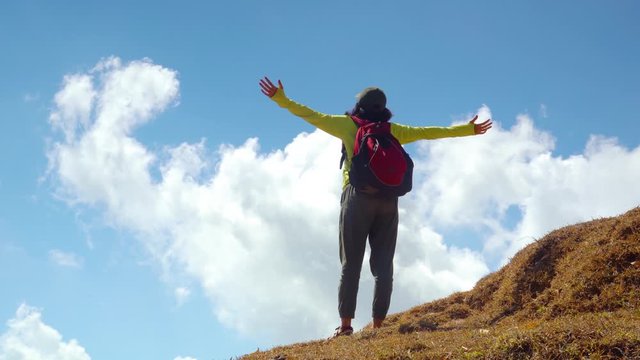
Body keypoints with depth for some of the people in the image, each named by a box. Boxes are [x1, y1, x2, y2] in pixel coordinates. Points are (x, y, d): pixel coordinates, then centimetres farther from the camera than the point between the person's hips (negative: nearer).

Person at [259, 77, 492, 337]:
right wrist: (467, 130, 30)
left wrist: (281, 99, 9)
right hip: (387, 200, 2)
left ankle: (345, 323, -10)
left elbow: (312, 116, 6)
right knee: (383, 264, 2)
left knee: (351, 263, -4)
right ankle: (378, 323, -3)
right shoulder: (392, 131, 17)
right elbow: (427, 132, 22)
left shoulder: (349, 125, 10)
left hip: (358, 197, -2)